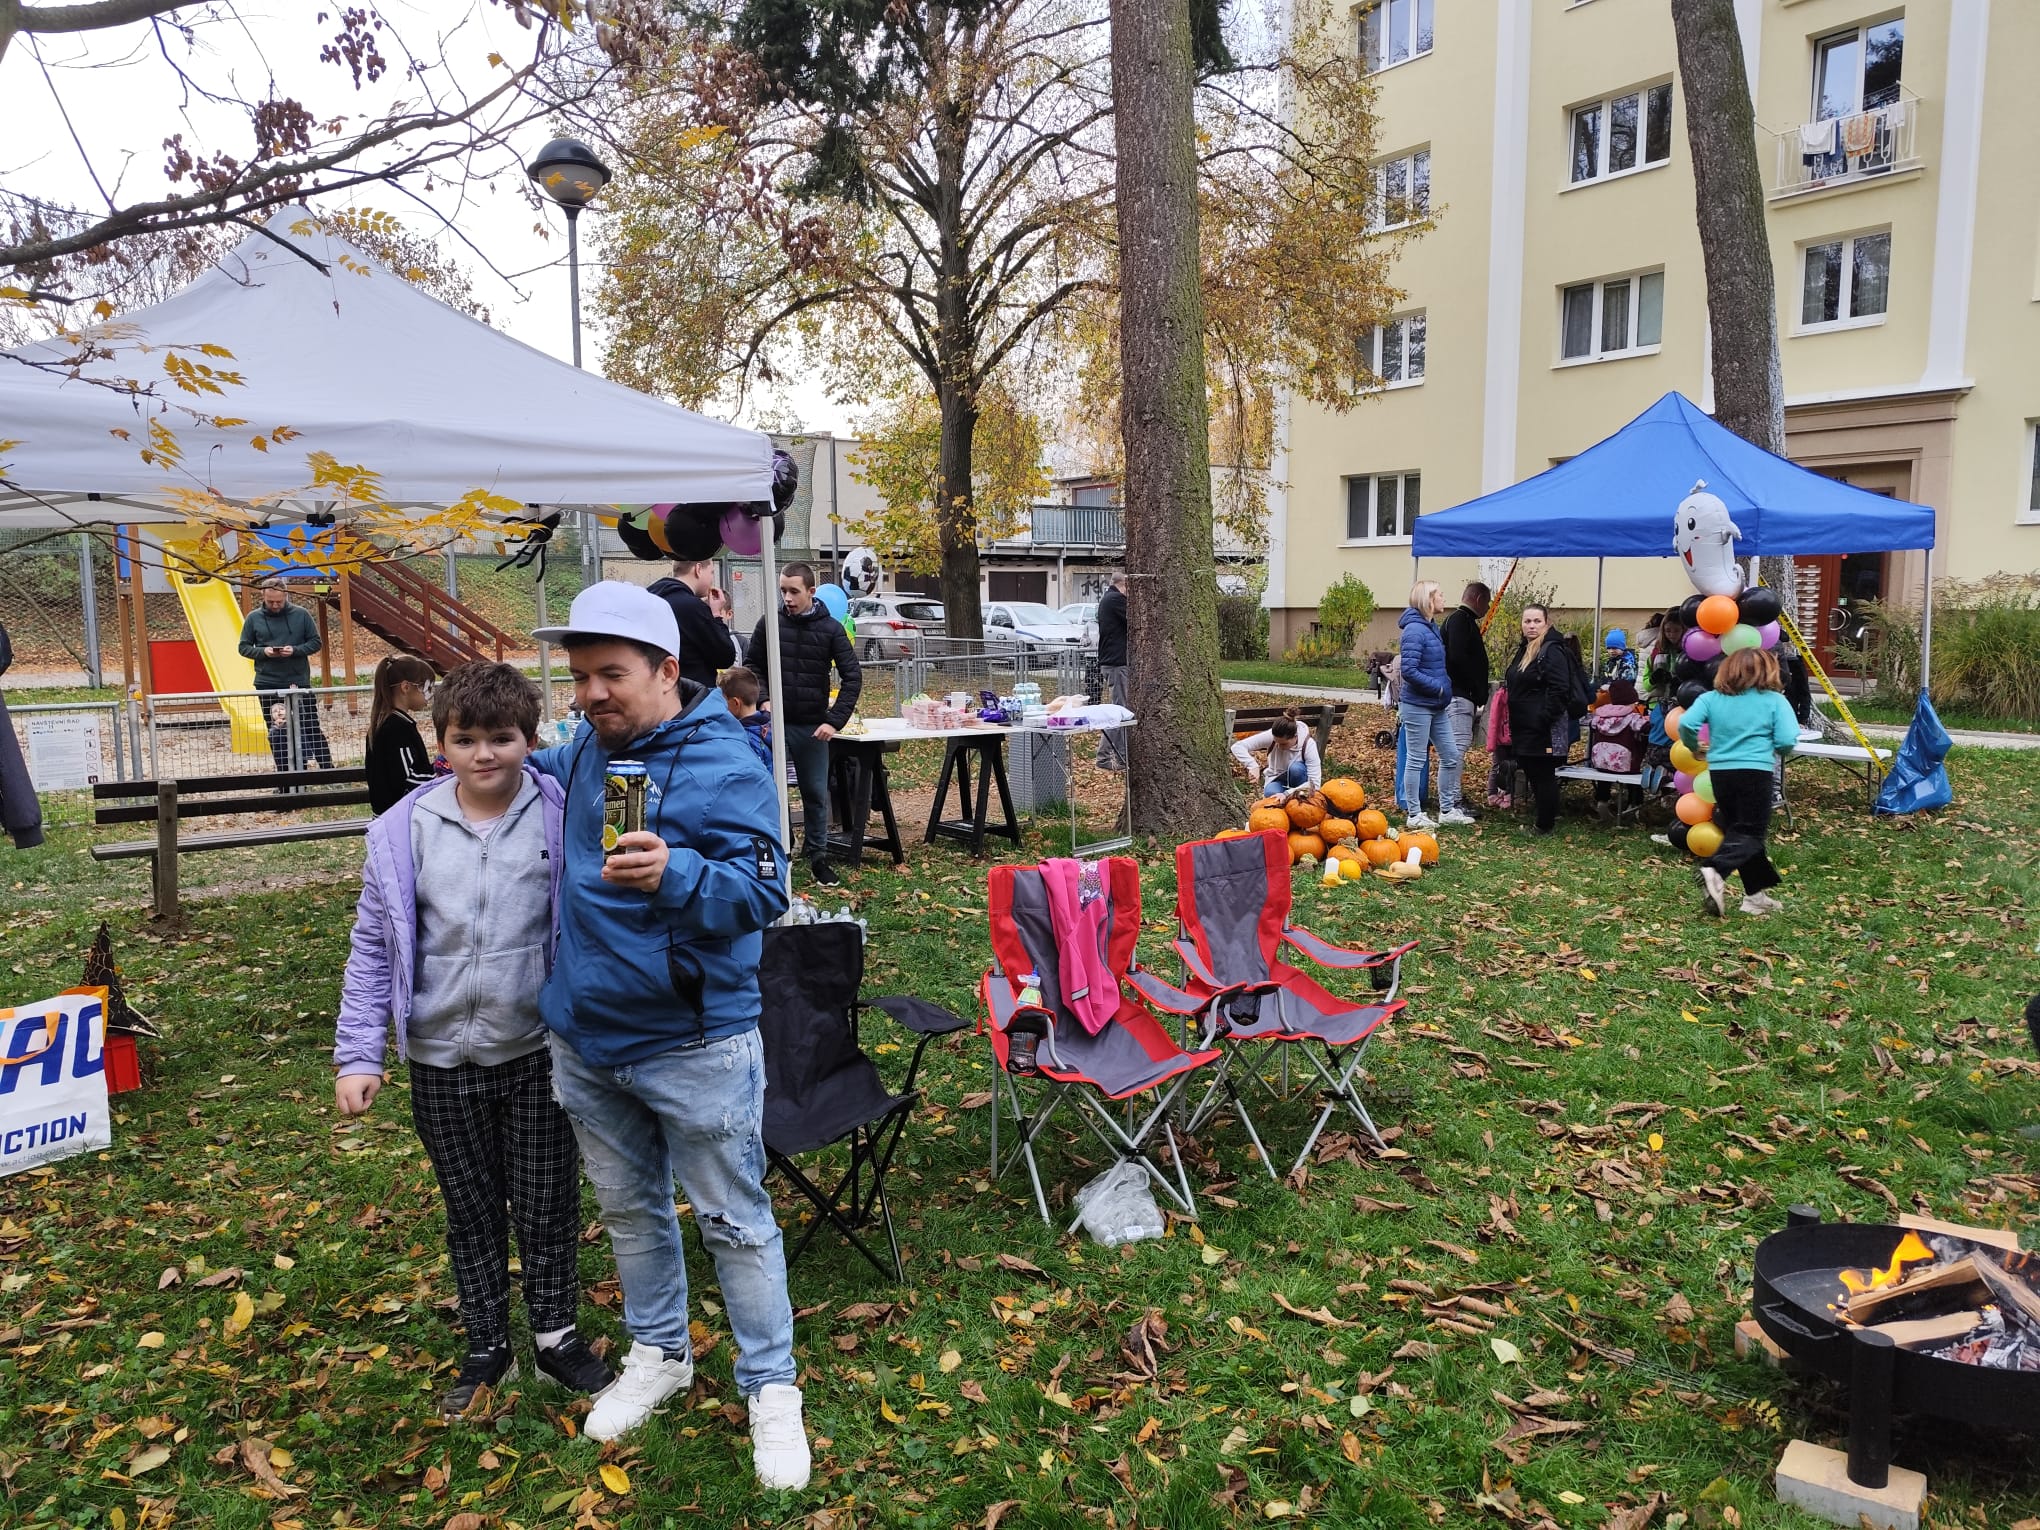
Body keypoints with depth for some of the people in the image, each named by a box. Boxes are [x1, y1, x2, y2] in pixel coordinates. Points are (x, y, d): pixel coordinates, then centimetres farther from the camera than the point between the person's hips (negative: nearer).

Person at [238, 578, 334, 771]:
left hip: (299, 681, -1)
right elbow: (244, 647, 7)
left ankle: (327, 769, 9)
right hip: (267, 684, 1)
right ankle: (285, 773, 15)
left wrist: (295, 650, -16)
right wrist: (263, 651, -13)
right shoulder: (254, 618, 2)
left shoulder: (301, 614, -1)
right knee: (276, 731, 7)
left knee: (311, 727, 2)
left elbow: (315, 642, 2)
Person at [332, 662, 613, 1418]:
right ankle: (486, 1348, 35)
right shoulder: (403, 831, -4)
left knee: (547, 1204, 11)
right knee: (470, 1211, 16)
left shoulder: (562, 820, -9)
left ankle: (556, 1334, 33)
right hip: (443, 1059, 2)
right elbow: (373, 950, 2)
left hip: (540, 1051, -1)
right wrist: (357, 1056, -1)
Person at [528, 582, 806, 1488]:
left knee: (733, 1222, 6)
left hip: (694, 1047, -7)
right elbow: (538, 771, 30)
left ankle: (772, 1388, 24)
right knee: (628, 1209, 22)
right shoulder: (585, 753, 5)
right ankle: (658, 1355, 43)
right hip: (585, 1041, 7)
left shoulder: (723, 766, -18)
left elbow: (763, 890, -25)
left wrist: (674, 873, -41)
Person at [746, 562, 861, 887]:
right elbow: (753, 667, 7)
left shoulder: (831, 629, -3)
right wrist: (763, 700, -11)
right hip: (774, 723, 0)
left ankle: (818, 857, 21)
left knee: (816, 794, 8)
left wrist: (835, 721, -12)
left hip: (813, 727, 0)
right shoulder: (769, 623, -1)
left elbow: (852, 677, -4)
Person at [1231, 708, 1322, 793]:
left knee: (1296, 768, -34)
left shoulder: (1308, 744, -28)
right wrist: (1253, 766, -40)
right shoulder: (1271, 736, -24)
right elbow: (1237, 747, -24)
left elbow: (1315, 784, -31)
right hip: (1277, 778, 0)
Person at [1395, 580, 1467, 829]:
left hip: (1436, 707, 9)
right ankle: (1414, 814, 10)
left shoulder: (1431, 627, 12)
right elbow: (1409, 671, -23)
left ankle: (1447, 810, 24)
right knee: (1416, 760, 1)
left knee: (1451, 756, 13)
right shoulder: (1415, 629, -17)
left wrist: (1444, 689, 6)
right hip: (1418, 706, -9)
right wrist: (1439, 688, -17)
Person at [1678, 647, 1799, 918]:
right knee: (1749, 833, -2)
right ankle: (1716, 870, -30)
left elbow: (1685, 724, -8)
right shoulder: (1775, 701, -1)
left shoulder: (1711, 698, 5)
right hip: (1755, 772, -4)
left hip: (1719, 772, 4)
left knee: (1735, 830, 15)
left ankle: (1756, 893, 20)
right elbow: (1787, 742, -9)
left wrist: (1694, 746, 11)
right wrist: (1773, 749, 14)